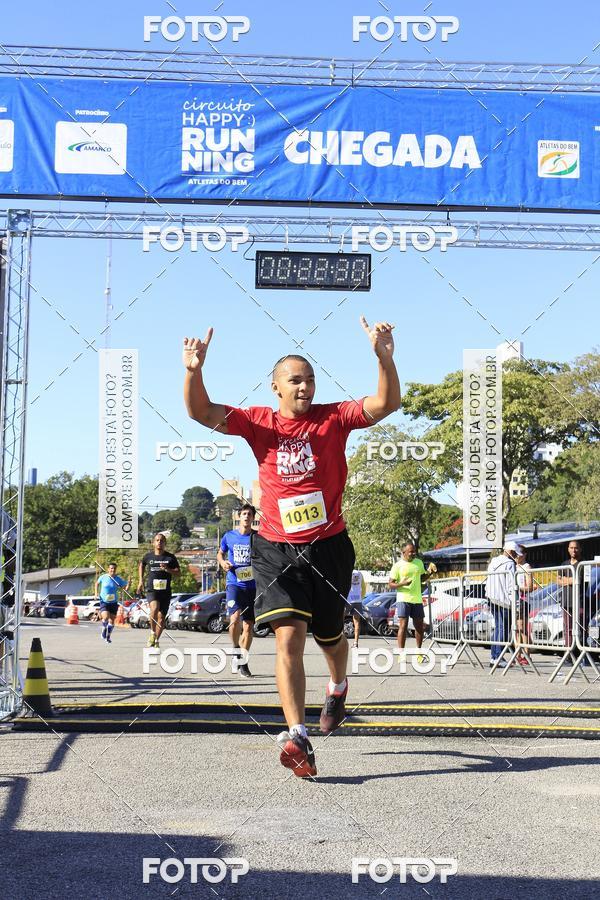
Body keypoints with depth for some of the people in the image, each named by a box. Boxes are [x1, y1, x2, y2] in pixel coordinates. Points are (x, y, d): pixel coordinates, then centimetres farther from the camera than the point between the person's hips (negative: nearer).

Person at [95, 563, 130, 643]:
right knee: (105, 617, -22)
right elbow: (97, 583, 15)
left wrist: (128, 582, -23)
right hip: (104, 601, -2)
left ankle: (108, 636, 28)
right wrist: (96, 594, 5)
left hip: (114, 602, 2)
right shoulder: (103, 577, -5)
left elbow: (126, 588, -4)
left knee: (112, 621, 5)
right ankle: (104, 629, 11)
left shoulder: (118, 579, -5)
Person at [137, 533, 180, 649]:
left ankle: (156, 640, 21)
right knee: (154, 608, -28)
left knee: (161, 617, 2)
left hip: (165, 591, 1)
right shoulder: (149, 556, 6)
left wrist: (167, 569, -15)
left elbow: (178, 572, 3)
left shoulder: (170, 557, 5)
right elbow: (142, 565, 26)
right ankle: (152, 632, -9)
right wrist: (141, 581, 20)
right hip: (151, 589, -1)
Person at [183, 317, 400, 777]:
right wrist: (194, 372, -27)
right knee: (288, 636, -15)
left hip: (328, 546, 0)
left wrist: (385, 359, -30)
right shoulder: (260, 422, 1)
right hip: (277, 549, 0)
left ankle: (338, 685, 51)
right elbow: (203, 412, -8)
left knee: (330, 634, 16)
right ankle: (298, 737, -19)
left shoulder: (333, 418, -2)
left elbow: (386, 404, -13)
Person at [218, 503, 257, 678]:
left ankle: (243, 662, 18)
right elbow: (220, 554, 20)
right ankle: (236, 648, 3)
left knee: (248, 625, 5)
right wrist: (223, 562, -2)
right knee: (235, 618, -23)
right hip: (234, 583, -1)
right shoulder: (229, 536, 5)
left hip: (252, 586, 1)